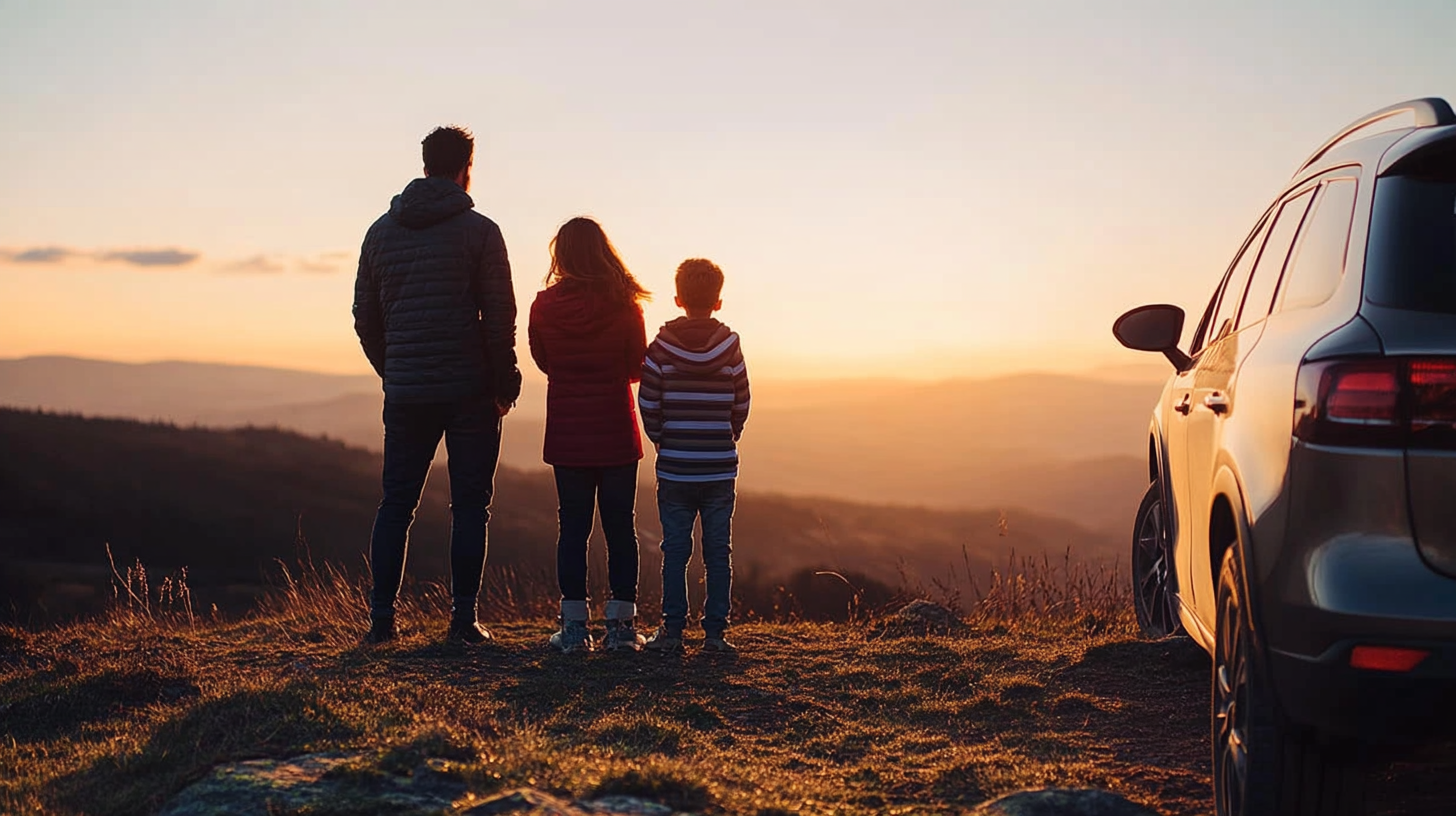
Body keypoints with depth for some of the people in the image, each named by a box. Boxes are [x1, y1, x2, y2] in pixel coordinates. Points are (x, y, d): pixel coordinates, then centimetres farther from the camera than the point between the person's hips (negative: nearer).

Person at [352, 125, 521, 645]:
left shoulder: (382, 230, 8)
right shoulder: (478, 231, -5)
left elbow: (365, 316, 11)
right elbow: (500, 316, -9)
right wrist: (505, 382, 0)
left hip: (405, 392, 4)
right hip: (470, 389, -3)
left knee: (396, 503, 10)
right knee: (469, 505, 3)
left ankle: (381, 616, 9)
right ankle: (463, 618, 2)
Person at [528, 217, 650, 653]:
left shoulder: (544, 306, -5)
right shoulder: (624, 306, -9)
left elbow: (544, 361, 9)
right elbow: (637, 368, 2)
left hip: (566, 434, 1)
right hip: (616, 434, -1)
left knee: (572, 527, 6)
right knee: (620, 527, 6)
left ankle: (574, 625, 5)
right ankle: (621, 624, 6)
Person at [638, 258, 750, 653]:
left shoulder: (662, 346, -3)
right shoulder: (730, 345, -2)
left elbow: (648, 402, -3)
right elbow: (741, 405, 2)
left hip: (674, 467, 0)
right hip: (720, 468, 0)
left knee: (675, 549, 6)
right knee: (718, 550, 6)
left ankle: (672, 629, 7)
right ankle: (715, 630, 7)